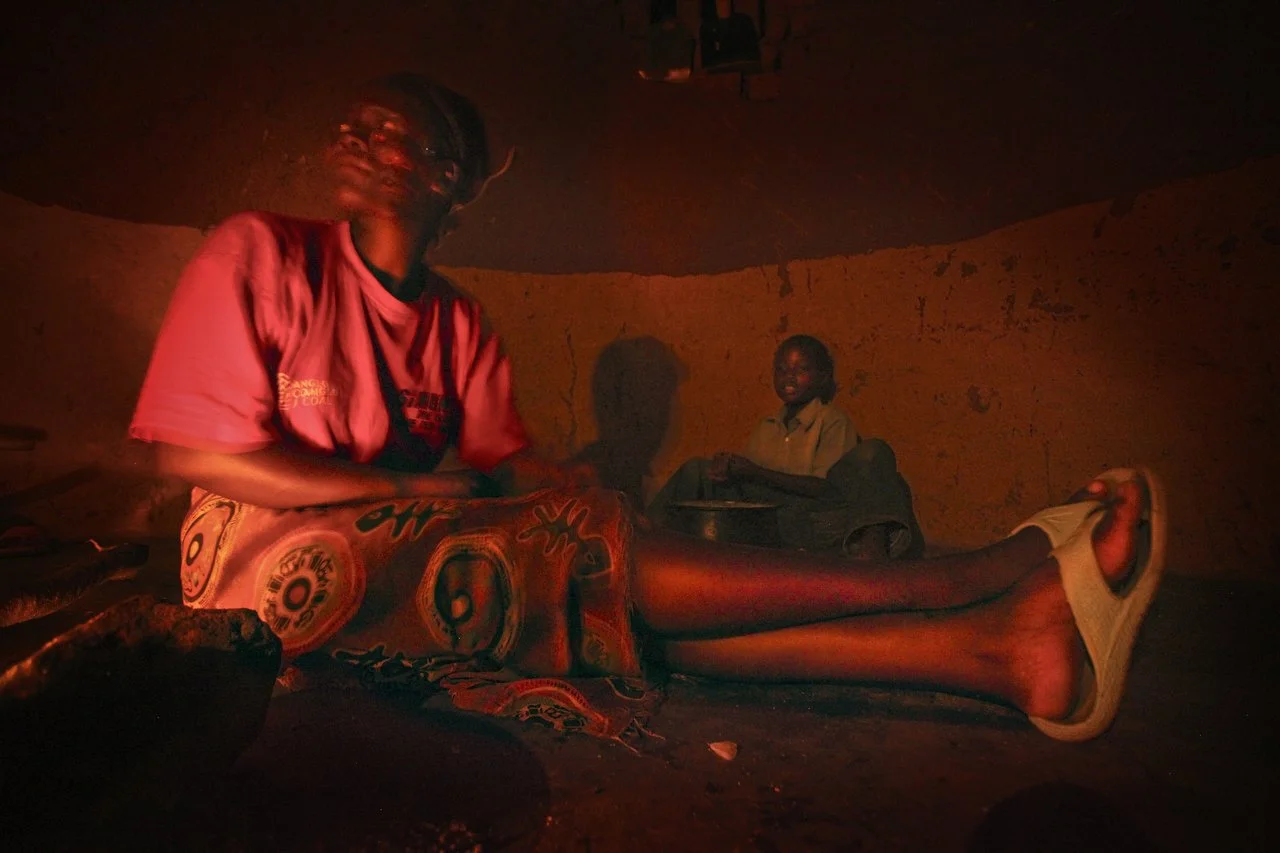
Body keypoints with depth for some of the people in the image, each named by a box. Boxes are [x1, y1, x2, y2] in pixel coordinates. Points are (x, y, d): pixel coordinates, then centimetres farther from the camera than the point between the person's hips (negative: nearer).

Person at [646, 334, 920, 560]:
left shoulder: (833, 421, 1)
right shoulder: (765, 429, 19)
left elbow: (826, 487, -13)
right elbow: (750, 483, 18)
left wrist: (756, 473, -17)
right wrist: (732, 470, -7)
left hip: (812, 519, -4)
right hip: (766, 519, 5)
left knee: (871, 454, -26)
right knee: (697, 469, -1)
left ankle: (870, 543, -46)